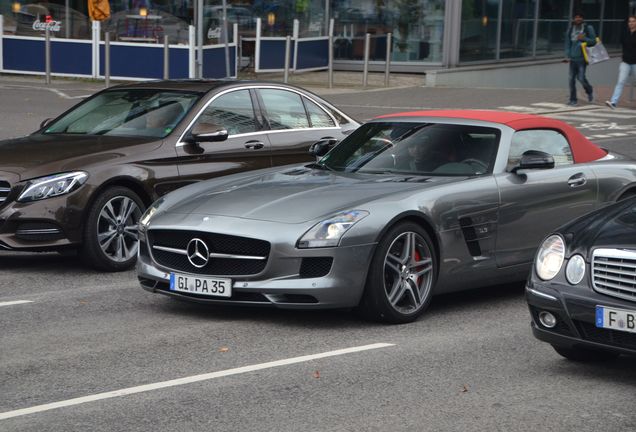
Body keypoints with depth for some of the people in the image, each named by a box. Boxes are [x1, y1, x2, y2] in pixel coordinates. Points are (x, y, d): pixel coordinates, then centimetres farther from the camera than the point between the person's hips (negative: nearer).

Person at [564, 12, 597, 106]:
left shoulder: (588, 28, 0)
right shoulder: (570, 30, 9)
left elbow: (593, 41, 0)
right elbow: (568, 44, 12)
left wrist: (584, 38, -15)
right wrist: (567, 56, 3)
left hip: (582, 58, -4)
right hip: (573, 58, 4)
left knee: (581, 77, -10)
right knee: (572, 78, 1)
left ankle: (590, 91, 20)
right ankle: (573, 99, 10)